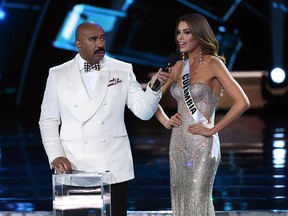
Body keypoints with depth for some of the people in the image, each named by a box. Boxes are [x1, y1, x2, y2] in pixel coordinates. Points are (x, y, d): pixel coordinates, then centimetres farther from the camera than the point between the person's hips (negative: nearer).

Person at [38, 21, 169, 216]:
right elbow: (48, 121, 8)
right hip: (73, 167, 0)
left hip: (113, 168, 0)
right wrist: (56, 156, -5)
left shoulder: (123, 70, 5)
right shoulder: (58, 75, 5)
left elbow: (143, 111, -2)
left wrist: (154, 87, -20)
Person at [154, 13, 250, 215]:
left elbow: (242, 102, -18)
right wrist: (165, 120, 7)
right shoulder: (178, 66, 10)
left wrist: (213, 129, -14)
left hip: (202, 145, -6)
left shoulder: (213, 64, -8)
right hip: (178, 143, 6)